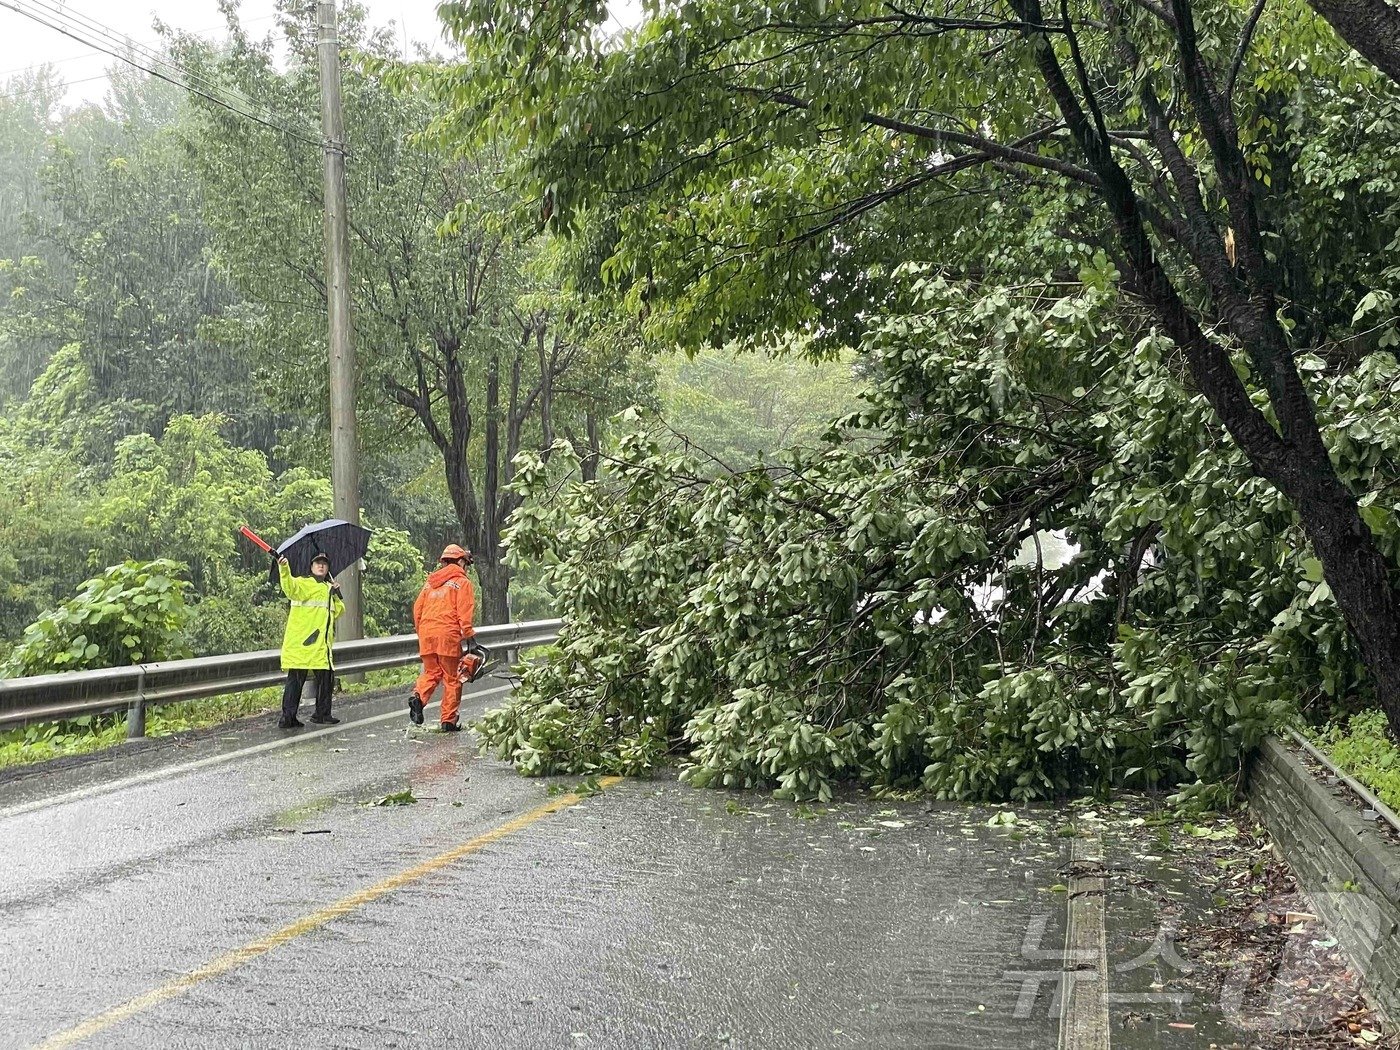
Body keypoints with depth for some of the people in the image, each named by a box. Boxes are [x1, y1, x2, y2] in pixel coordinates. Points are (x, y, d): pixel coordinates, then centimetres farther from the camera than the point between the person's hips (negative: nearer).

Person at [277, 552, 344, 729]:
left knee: (326, 678, 9)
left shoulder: (328, 588, 23)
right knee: (296, 678, -6)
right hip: (301, 641, -8)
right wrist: (284, 569, -42)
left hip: (321, 644, 8)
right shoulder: (303, 583, -1)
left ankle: (322, 714, 19)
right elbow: (290, 588, -24)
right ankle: (287, 718, -3)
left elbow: (338, 612, 22)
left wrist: (337, 595, 5)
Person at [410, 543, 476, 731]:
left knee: (431, 673, 16)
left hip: (426, 633, 5)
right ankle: (448, 721, 4)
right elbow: (464, 613, -9)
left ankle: (418, 697, -12)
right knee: (452, 679, 4)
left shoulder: (430, 582, 18)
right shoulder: (462, 582, 2)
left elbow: (418, 608, 16)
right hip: (448, 635, -5)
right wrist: (469, 636, -9)